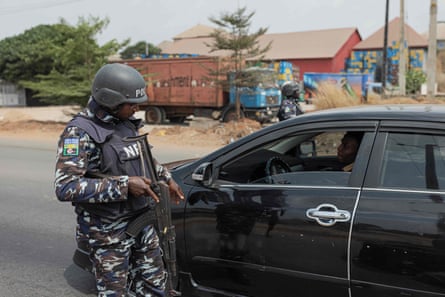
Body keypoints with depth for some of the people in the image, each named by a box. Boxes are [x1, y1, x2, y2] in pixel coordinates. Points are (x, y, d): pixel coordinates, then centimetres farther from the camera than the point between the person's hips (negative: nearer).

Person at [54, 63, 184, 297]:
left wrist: (166, 178, 18)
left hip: (141, 221, 7)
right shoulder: (80, 132, -20)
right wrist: (124, 185, -29)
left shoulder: (126, 122, 3)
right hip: (108, 231, -7)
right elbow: (65, 187, -29)